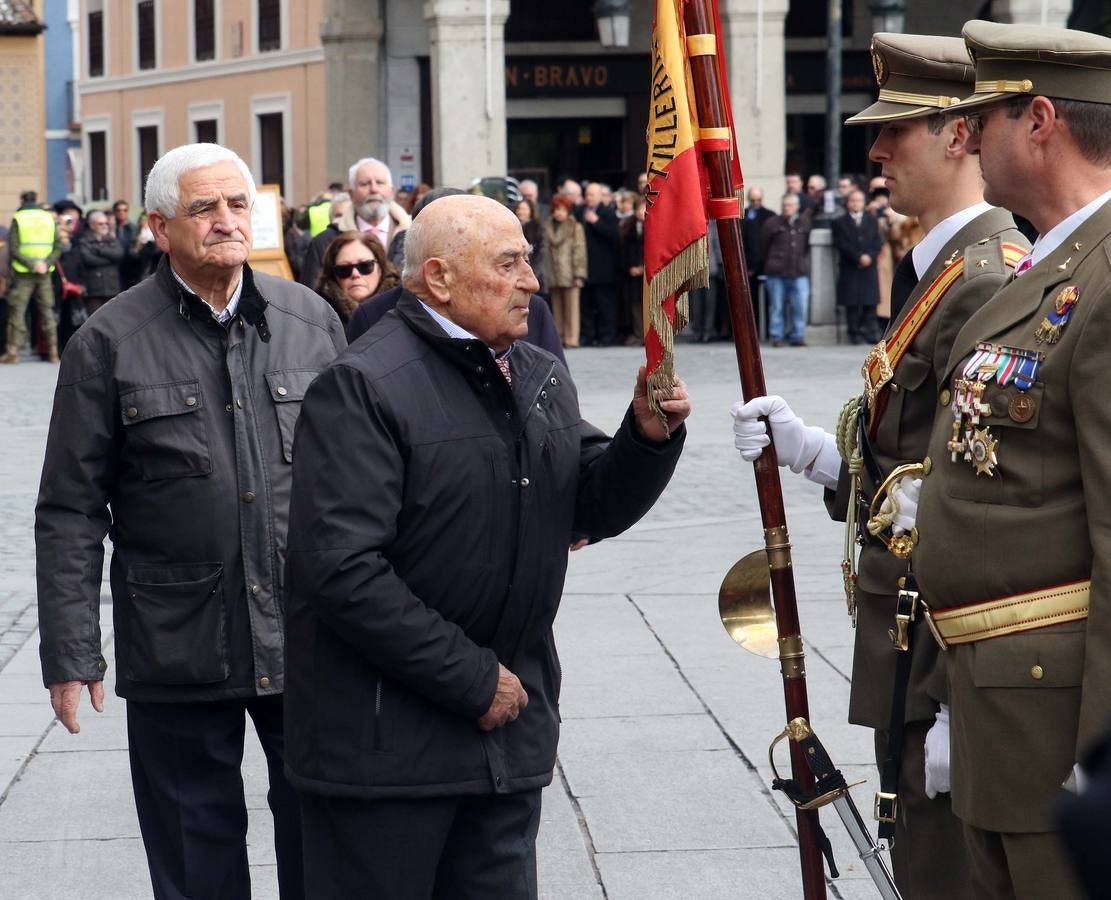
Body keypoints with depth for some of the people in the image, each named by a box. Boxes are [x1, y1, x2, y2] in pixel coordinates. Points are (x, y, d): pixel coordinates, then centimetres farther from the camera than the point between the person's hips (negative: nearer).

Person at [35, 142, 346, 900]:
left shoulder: (311, 320, 5)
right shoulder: (110, 343, -3)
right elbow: (70, 513, -2)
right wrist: (70, 653, -6)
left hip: (310, 640, 2)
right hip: (178, 654, -2)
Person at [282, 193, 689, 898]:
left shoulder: (541, 378, 13)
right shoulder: (364, 388, -15)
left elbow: (594, 509, 12)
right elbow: (342, 568, -21)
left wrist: (649, 437, -9)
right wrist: (471, 680, -18)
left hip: (509, 729, 7)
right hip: (385, 747, -7)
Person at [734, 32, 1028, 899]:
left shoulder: (986, 284, -19)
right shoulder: (944, 271, 14)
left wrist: (958, 707, -24)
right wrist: (810, 449, 2)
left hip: (951, 673, -10)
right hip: (915, 664, 10)